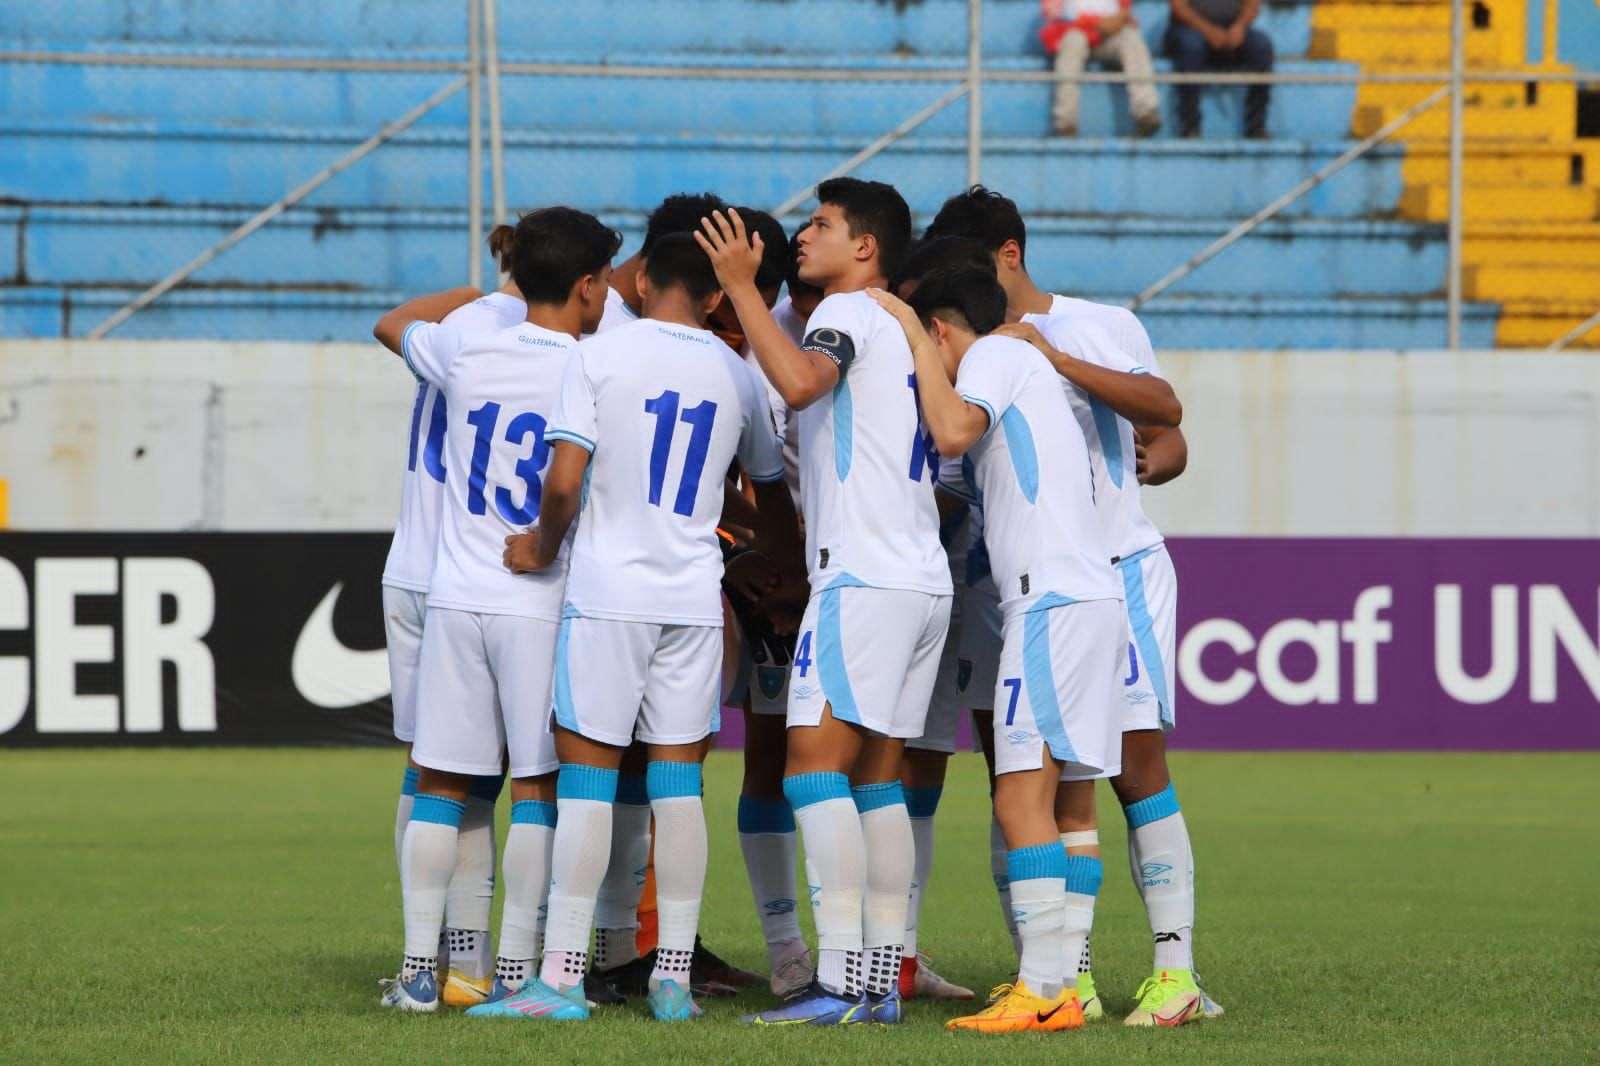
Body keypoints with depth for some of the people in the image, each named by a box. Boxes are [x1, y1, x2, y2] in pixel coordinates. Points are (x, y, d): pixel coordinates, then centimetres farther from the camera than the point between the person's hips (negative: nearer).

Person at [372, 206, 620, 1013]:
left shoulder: (468, 355, 3)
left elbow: (393, 324, 25)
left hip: (456, 597, 3)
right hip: (542, 605, -3)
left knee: (440, 785, 7)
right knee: (537, 787, 3)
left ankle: (419, 968, 6)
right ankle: (515, 968, 2)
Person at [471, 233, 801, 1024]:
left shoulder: (598, 355, -5)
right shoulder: (736, 374, 9)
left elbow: (563, 482, -14)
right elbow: (772, 491, 22)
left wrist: (547, 545, 6)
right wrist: (789, 574, 38)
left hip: (608, 591, -3)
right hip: (695, 596, 3)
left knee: (586, 778, -1)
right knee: (678, 782, 6)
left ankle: (562, 977, -4)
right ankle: (673, 979, 5)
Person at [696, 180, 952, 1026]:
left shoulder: (849, 311, -5)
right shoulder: (908, 329, 23)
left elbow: (799, 382, -26)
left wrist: (741, 286, -19)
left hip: (863, 576, -9)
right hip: (924, 578, 9)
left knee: (814, 765, -12)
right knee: (876, 777, 9)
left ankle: (840, 981, -19)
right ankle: (881, 980, 7)